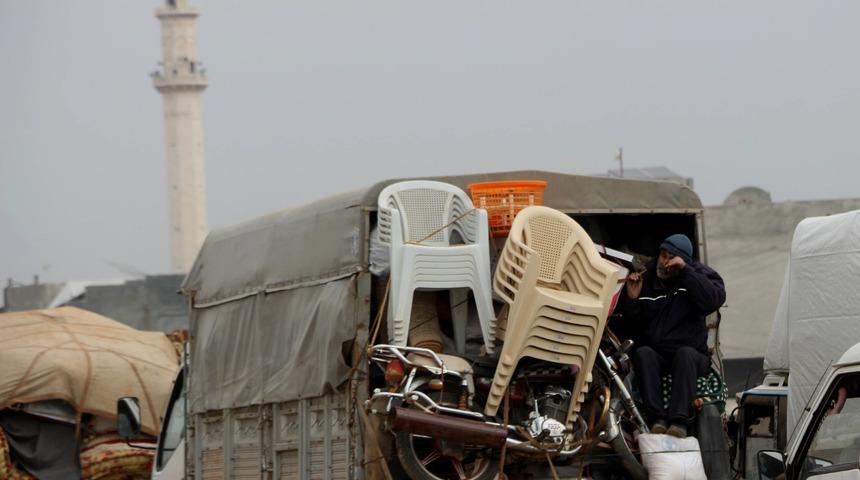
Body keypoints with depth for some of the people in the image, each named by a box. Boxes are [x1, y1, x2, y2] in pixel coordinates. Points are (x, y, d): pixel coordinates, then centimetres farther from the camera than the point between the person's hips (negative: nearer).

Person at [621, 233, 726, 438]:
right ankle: (657, 419, -42)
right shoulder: (645, 278, 11)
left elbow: (716, 298, -18)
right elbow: (630, 322, 14)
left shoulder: (697, 274, 4)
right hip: (655, 354, 2)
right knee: (642, 353, -30)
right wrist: (631, 299, -7)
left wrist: (685, 270, -20)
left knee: (685, 354, -35)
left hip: (692, 354, -2)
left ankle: (679, 420, -46)